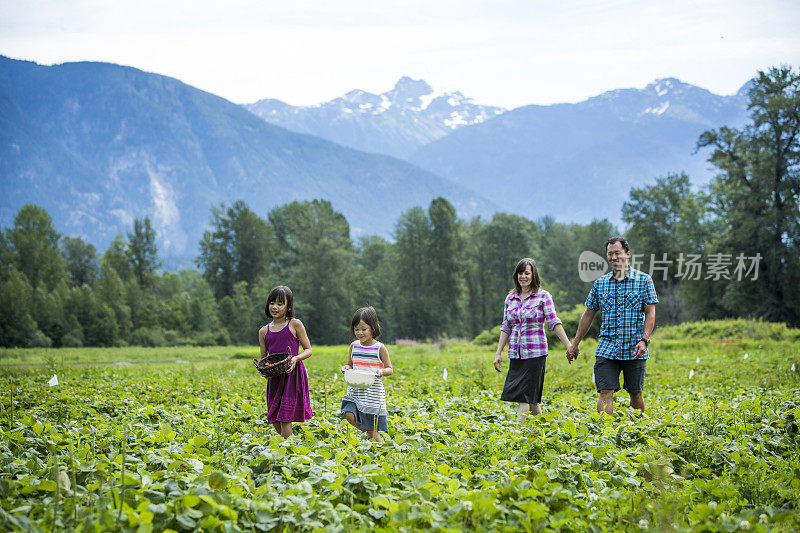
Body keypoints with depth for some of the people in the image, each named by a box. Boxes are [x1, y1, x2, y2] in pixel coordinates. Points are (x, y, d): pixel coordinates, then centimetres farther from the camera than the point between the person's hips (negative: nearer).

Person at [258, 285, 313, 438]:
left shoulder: (295, 325, -1)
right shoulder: (264, 331, 11)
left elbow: (308, 350, 2)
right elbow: (263, 358, 16)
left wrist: (295, 358, -17)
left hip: (293, 374, -5)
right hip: (274, 378, 5)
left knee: (285, 419, -8)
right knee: (274, 421, 6)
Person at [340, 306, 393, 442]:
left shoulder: (380, 348, -5)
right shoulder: (354, 346, 6)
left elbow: (390, 369, 1)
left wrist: (381, 371, -21)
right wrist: (346, 368, -7)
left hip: (373, 390, -4)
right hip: (355, 389, 4)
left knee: (372, 430, -1)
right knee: (349, 415, -19)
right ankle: (370, 432, 7)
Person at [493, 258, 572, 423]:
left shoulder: (543, 296, -2)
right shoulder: (510, 298, 12)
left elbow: (554, 323, -6)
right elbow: (506, 327, 15)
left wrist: (569, 346, -13)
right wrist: (498, 353, 10)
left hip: (535, 352, -5)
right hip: (515, 353, 5)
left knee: (524, 396, -10)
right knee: (530, 399, 8)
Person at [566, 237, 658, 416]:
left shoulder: (644, 280, 1)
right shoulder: (600, 283, 10)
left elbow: (650, 313, -3)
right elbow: (588, 314, 15)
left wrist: (644, 340, -16)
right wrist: (575, 344, 15)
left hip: (634, 350, -2)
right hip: (607, 349, 2)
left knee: (635, 394, 7)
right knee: (605, 393, -9)